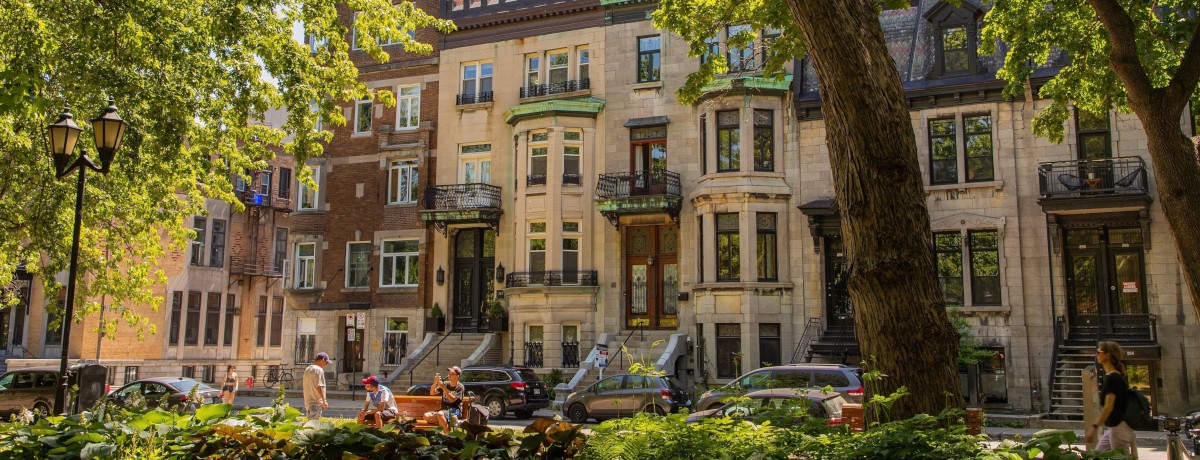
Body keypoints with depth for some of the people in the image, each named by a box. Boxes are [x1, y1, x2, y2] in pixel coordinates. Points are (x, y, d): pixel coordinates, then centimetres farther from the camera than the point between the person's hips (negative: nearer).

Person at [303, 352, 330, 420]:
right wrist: (324, 401, -14)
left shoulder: (307, 369, 16)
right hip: (316, 403, -9)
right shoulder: (319, 370, -13)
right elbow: (319, 387, -18)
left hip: (308, 402, 9)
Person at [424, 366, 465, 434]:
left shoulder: (460, 387, -2)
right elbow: (432, 393, 8)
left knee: (440, 414, -36)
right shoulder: (445, 384, 13)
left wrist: (443, 388, -19)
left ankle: (447, 434, -24)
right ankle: (447, 423, -22)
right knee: (426, 416, -18)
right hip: (444, 410, 6)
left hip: (454, 411, -6)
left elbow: (452, 399, -14)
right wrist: (435, 383, -10)